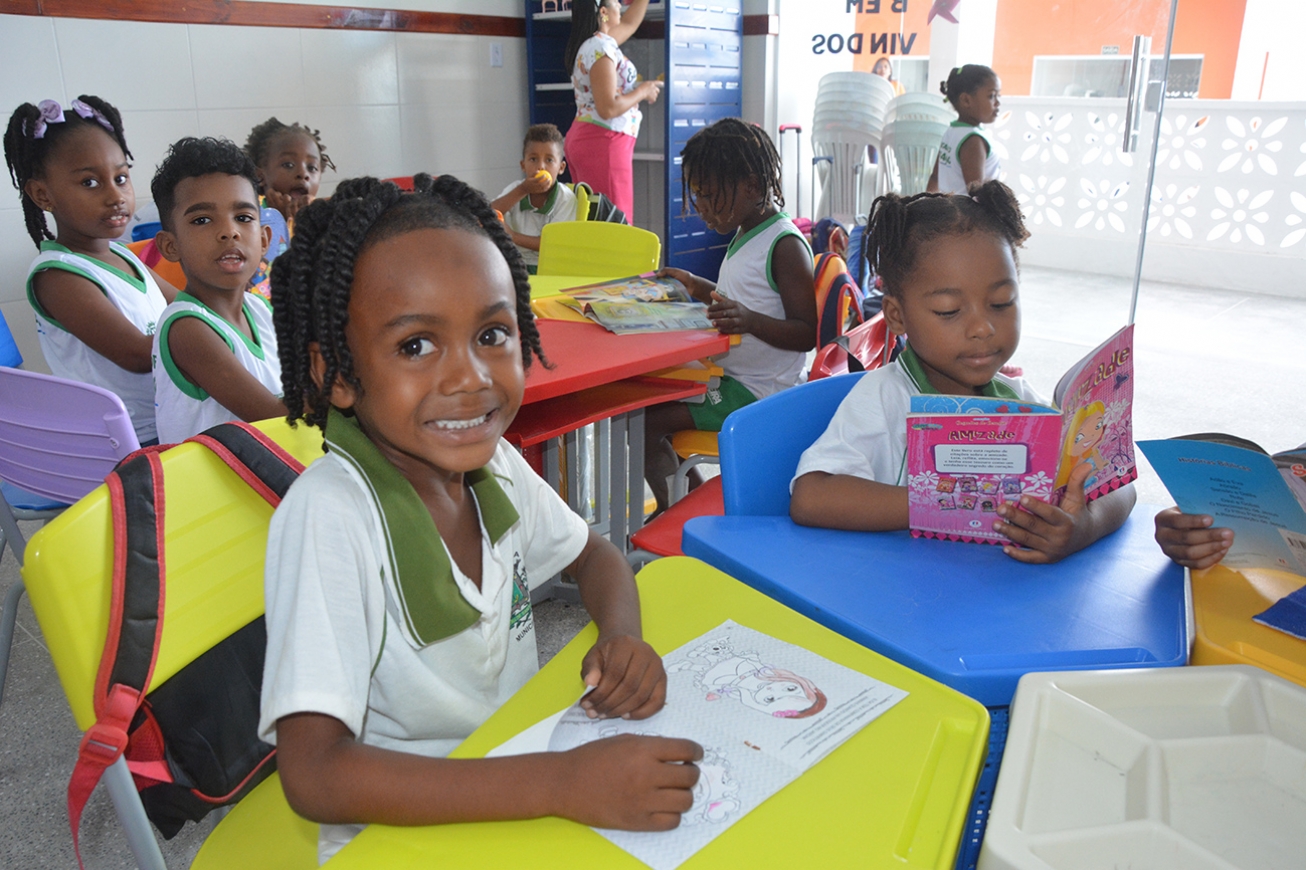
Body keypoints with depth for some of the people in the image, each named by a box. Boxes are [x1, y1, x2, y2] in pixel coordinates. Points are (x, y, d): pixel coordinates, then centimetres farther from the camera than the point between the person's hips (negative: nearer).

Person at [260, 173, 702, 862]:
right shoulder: (327, 515, -23)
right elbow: (313, 776, -28)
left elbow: (594, 555, 10)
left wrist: (622, 637, -11)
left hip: (516, 790, 5)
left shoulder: (493, 463, -7)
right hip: (398, 830, -5)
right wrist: (563, 784, -33)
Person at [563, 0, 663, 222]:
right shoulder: (600, 48, -14)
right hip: (602, 143, -10)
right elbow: (608, 108, -22)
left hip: (585, 138, 10)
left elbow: (629, 23, 34)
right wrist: (643, 92, -8)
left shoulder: (594, 43, 15)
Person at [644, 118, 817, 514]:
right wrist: (695, 286, 18)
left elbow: (807, 333, -22)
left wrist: (749, 321, -36)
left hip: (756, 392, -10)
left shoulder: (786, 246, -18)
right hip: (728, 375, 10)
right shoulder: (746, 236, 11)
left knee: (648, 421, -15)